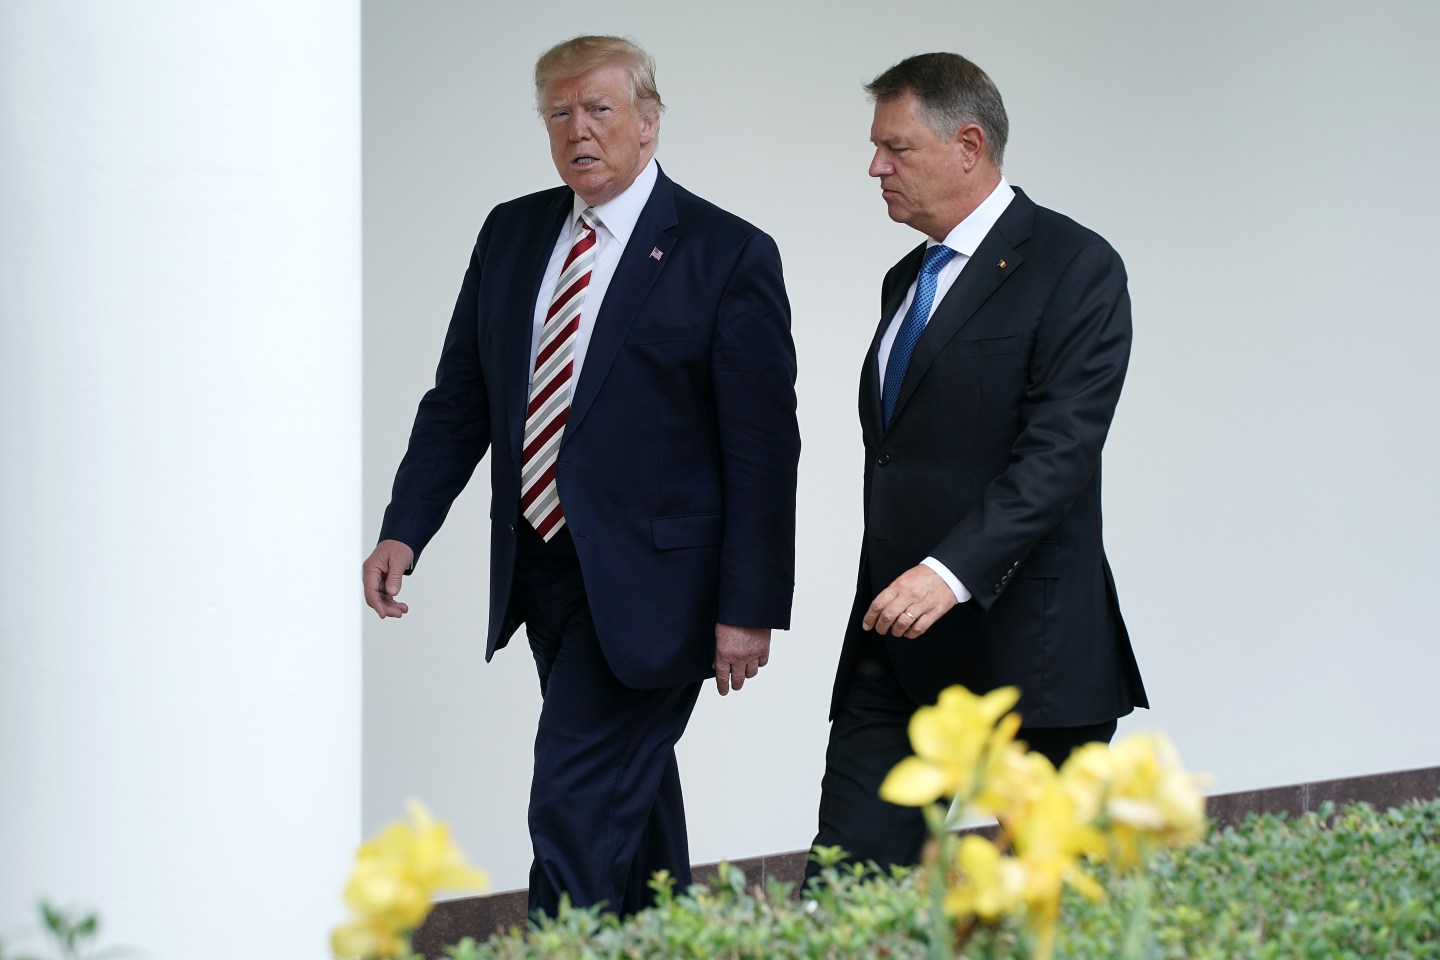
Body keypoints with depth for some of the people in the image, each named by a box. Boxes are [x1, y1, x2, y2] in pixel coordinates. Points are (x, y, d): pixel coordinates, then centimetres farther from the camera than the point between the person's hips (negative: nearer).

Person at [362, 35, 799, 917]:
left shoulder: (730, 255, -9)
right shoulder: (511, 233, 8)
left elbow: (762, 448, -10)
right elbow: (460, 400, 11)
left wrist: (750, 608, -13)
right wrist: (404, 531, -1)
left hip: (643, 581, -6)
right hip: (538, 571, 6)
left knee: (578, 808, -11)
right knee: (631, 787, 19)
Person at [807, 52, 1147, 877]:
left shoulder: (1074, 267, -7)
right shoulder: (907, 281, 19)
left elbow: (1061, 447, -18)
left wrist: (952, 570, -28)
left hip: (1027, 647, -7)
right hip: (898, 643, 7)